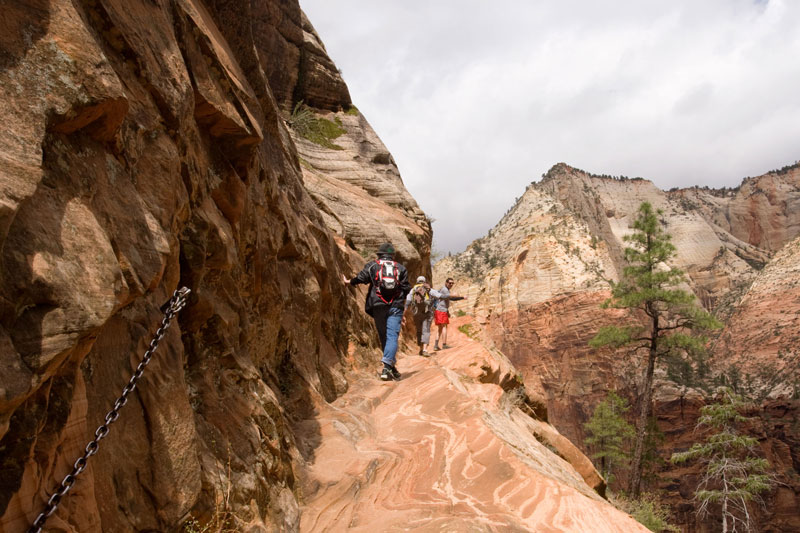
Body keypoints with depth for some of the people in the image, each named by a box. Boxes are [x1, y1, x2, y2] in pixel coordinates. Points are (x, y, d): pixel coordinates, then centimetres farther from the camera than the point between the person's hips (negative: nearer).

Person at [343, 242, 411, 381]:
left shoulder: (372, 265, 9)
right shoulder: (400, 268, 14)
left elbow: (361, 278, -4)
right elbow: (406, 288, 8)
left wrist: (349, 281, 14)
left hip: (378, 306, 0)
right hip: (395, 306, 0)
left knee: (383, 336, 10)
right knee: (392, 336, -8)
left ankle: (390, 366, 15)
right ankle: (387, 367, -23)